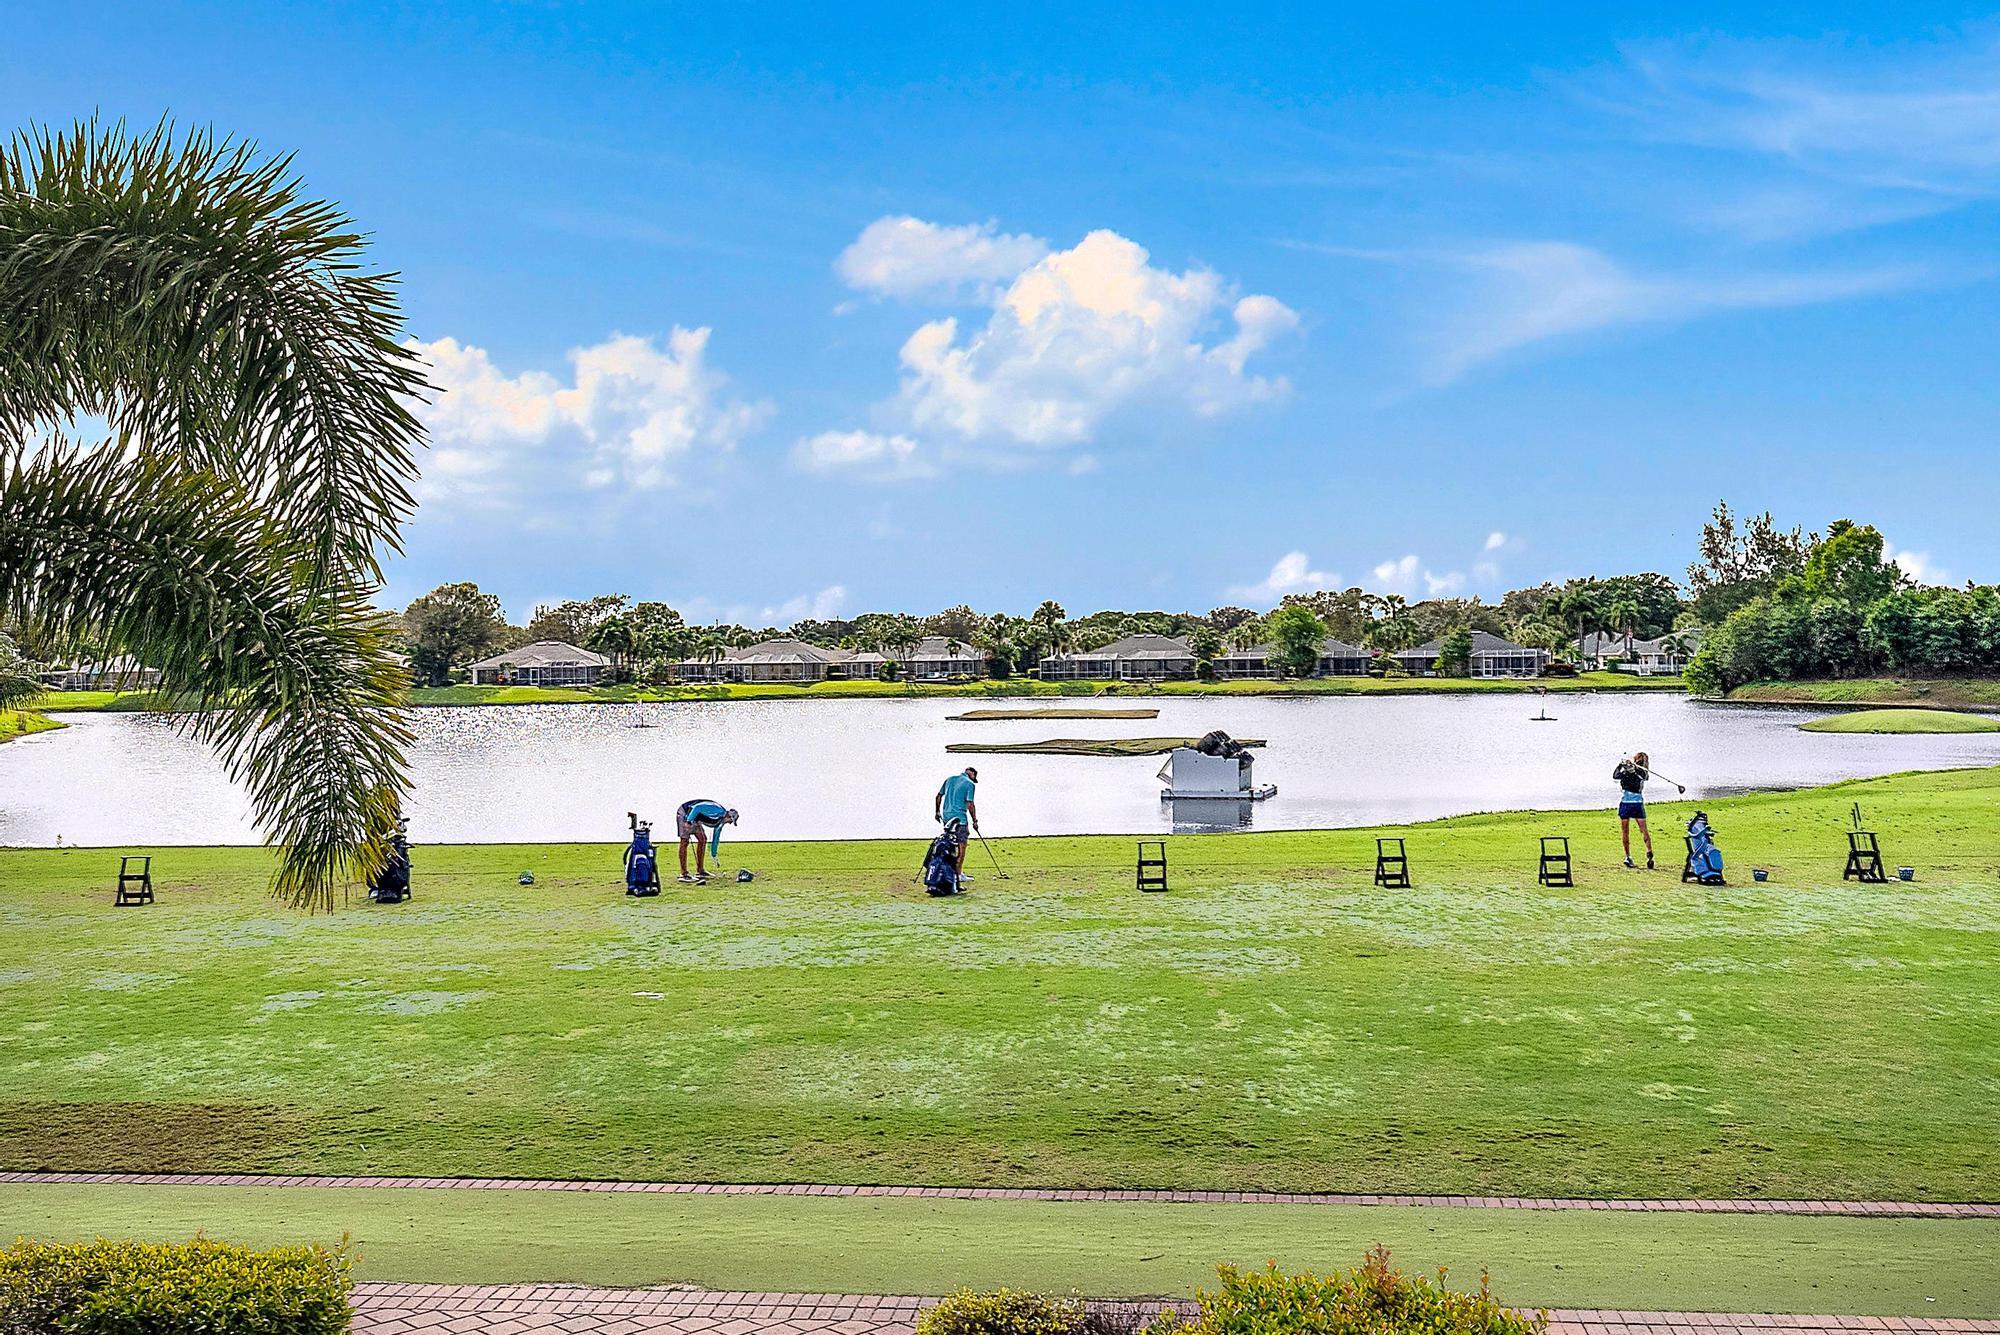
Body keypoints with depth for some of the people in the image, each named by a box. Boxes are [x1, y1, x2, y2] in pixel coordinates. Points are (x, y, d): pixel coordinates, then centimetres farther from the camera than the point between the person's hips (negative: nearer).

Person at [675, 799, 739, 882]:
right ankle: (683, 874, -15)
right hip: (685, 813, -10)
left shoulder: (720, 822, 8)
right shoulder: (717, 810, -22)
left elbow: (716, 838, 19)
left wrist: (714, 855, 22)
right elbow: (697, 807, -29)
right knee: (685, 841, -13)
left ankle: (700, 871, 10)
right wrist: (689, 821, -32)